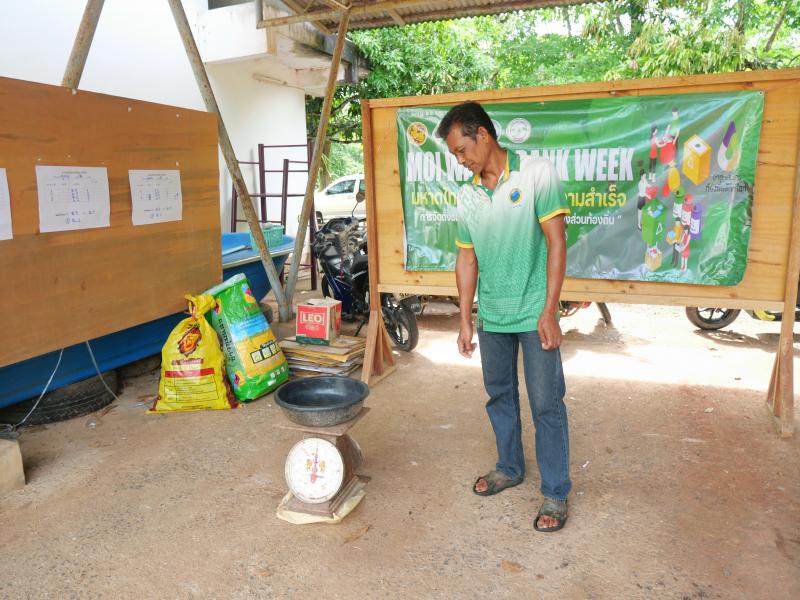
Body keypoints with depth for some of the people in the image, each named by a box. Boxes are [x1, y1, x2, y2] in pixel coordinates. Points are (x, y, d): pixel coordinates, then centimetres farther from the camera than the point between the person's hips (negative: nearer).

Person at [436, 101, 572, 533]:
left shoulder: (537, 174, -10)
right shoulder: (467, 196, 6)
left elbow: (556, 244, -12)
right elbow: (467, 259, 9)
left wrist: (549, 312, -15)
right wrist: (465, 320, 7)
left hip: (534, 314, -5)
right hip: (490, 317, 6)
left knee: (546, 404, 2)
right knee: (499, 396, 17)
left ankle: (555, 493, 17)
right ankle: (509, 468, 37)